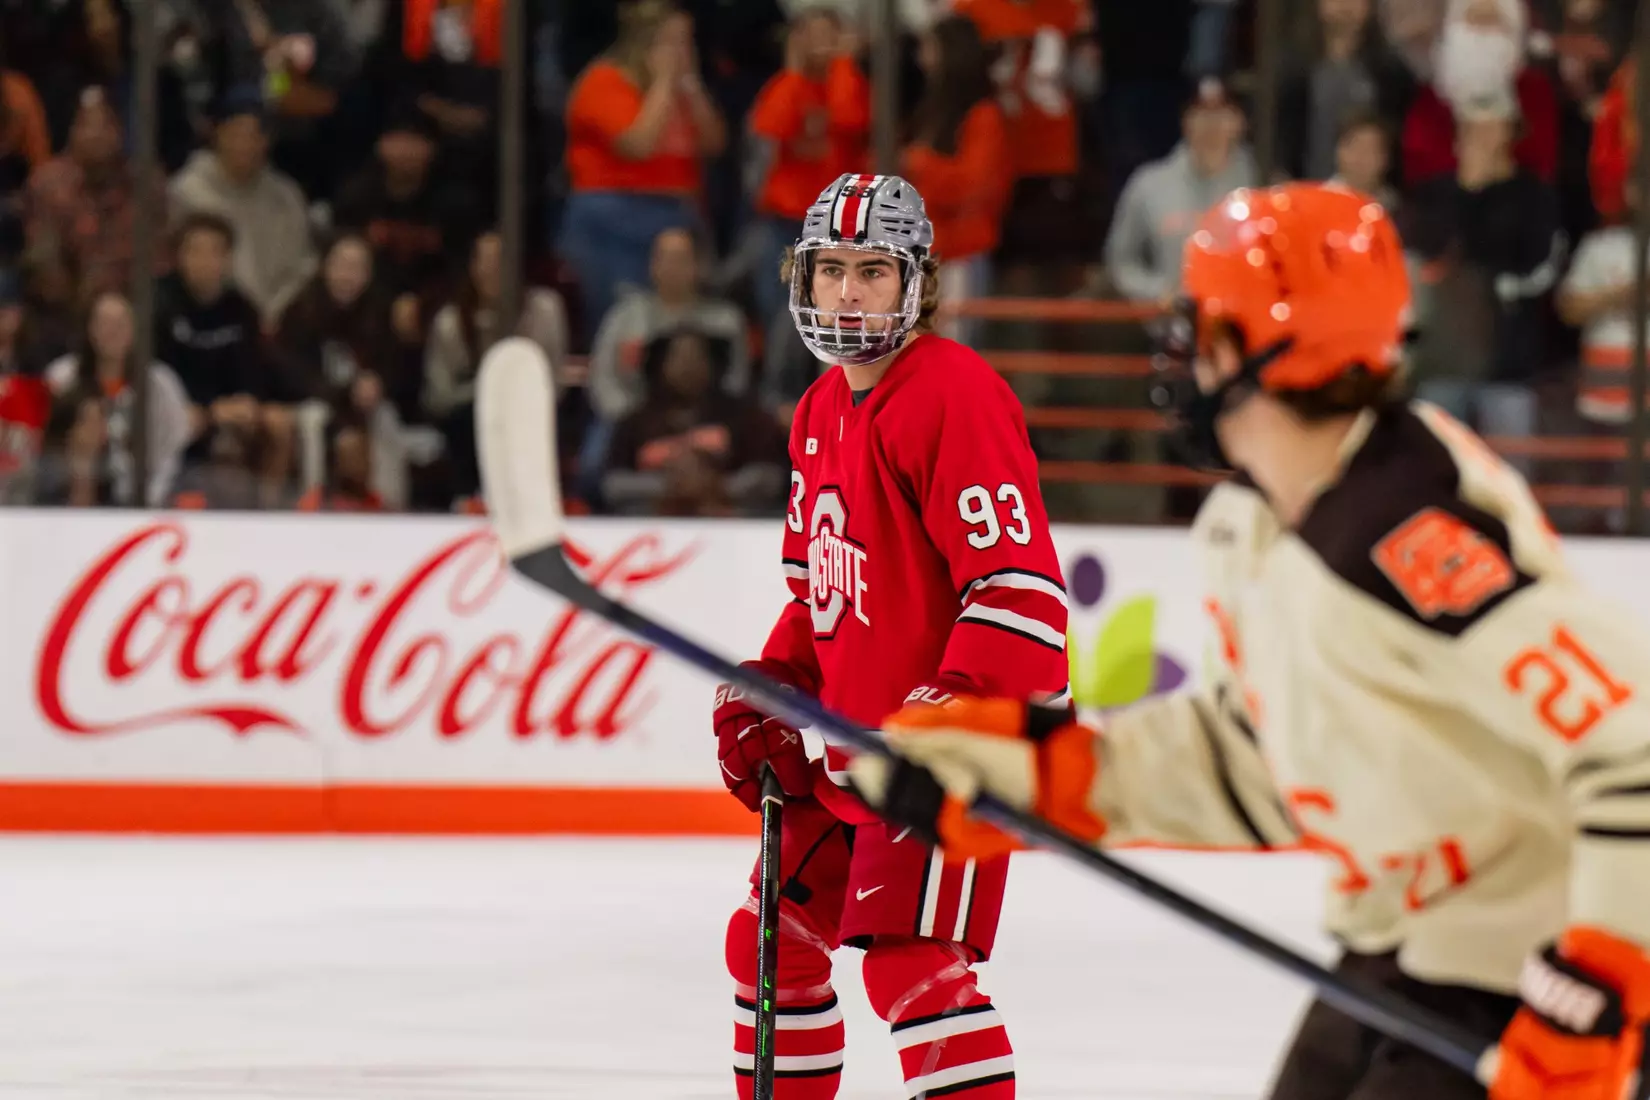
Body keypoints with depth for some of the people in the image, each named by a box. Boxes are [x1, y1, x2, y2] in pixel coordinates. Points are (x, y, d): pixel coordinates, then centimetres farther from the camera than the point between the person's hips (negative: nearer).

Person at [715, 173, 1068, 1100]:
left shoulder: (955, 394, -17)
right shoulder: (824, 409, 13)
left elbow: (1020, 586, -23)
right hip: (851, 738, 10)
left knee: (911, 963, -20)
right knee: (774, 941, 17)